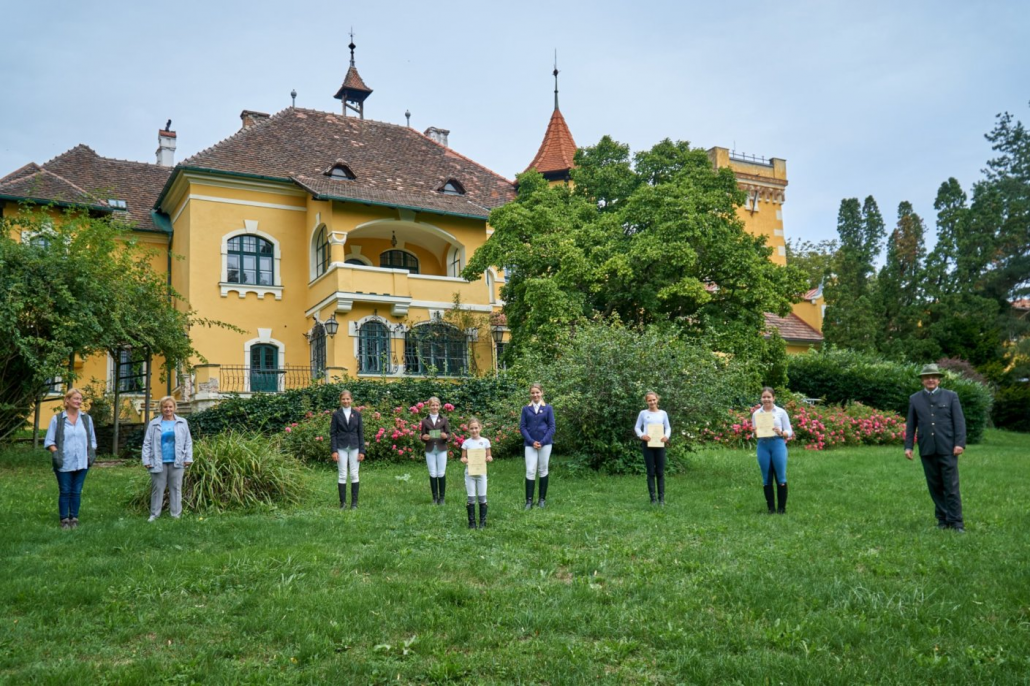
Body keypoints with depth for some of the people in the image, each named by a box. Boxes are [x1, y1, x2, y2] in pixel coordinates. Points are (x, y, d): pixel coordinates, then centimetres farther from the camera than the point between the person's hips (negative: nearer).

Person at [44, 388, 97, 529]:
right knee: (65, 492, 2)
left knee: (76, 492, 6)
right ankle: (64, 520, 10)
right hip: (64, 464, -2)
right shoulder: (57, 419, 1)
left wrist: (92, 453, 2)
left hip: (81, 463, 2)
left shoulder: (86, 419, 10)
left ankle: (74, 518, 14)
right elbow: (49, 441, 2)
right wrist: (55, 453, -13)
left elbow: (92, 440, 17)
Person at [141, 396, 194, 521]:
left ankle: (176, 514, 10)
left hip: (176, 462, 0)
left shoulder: (182, 423, 7)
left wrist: (188, 458, 0)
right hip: (158, 462, 0)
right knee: (157, 488, 5)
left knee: (176, 488, 5)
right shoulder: (154, 424, 4)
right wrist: (146, 460, -3)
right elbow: (147, 443, 4)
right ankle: (154, 514, 14)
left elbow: (188, 442, 7)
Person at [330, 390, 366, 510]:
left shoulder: (357, 414, 4)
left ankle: (354, 502, 9)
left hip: (354, 447, 1)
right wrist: (334, 450, -9)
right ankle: (343, 502, 10)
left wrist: (362, 451, -2)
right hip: (341, 448, -1)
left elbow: (361, 433, 4)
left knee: (354, 475, 2)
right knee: (342, 475, 1)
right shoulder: (336, 414, 1)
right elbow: (333, 433, 0)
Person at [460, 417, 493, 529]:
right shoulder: (466, 442, 0)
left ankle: (482, 522, 13)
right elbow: (463, 458, 4)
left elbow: (489, 456, 6)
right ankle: (472, 522, 11)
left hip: (481, 473, 0)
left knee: (482, 497, 3)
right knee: (471, 498, 3)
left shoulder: (485, 441, 1)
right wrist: (464, 460, -18)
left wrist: (489, 458, -17)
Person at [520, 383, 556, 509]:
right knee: (530, 471, -4)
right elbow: (522, 427, 1)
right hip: (530, 444, 0)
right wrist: (532, 442, -11)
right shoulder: (526, 409, 4)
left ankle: (542, 499, 17)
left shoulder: (548, 408, 2)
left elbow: (552, 427, 0)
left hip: (545, 443, 0)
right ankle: (529, 500, 1)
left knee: (543, 470, 8)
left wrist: (542, 442, -10)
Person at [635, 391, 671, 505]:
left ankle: (662, 498, 9)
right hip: (648, 444, -1)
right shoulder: (643, 413, 3)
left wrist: (667, 436, -11)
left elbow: (668, 427, 11)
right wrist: (642, 435, -16)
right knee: (651, 472, 2)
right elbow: (637, 427, 5)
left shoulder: (663, 413, 7)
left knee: (660, 472, 4)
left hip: (660, 444, 1)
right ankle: (653, 498, 7)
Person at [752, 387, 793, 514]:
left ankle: (782, 508, 11)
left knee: (780, 477, 0)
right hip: (763, 446, 2)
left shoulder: (781, 412, 2)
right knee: (766, 478, 6)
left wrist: (781, 433, -17)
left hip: (778, 444, -2)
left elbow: (789, 431, 3)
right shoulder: (756, 413, 7)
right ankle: (771, 508, 15)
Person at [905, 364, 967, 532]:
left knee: (951, 486, -3)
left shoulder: (951, 396, 4)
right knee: (935, 487, 6)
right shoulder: (914, 399, 9)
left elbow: (959, 421, -1)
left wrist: (960, 443, -11)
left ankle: (956, 522, 1)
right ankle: (943, 519, 15)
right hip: (927, 450, 2)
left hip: (947, 449, -2)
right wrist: (908, 446, 1)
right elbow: (911, 425, 9)